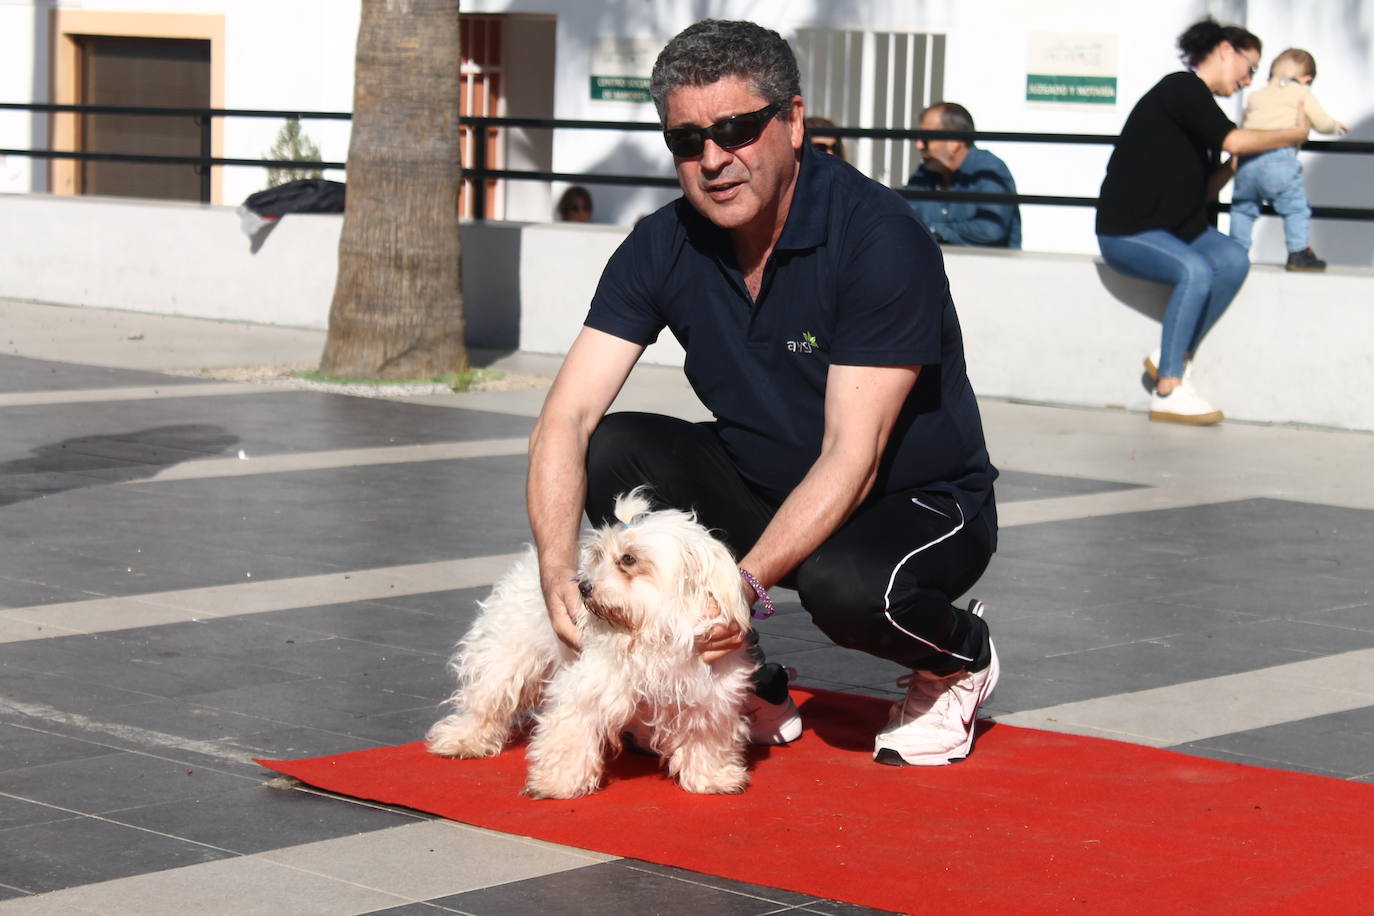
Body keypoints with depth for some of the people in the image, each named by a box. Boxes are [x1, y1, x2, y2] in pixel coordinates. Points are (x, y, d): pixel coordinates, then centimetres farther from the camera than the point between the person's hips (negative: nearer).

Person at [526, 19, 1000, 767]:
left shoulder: (879, 237, -24)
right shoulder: (663, 248, -9)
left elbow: (852, 458, -28)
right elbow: (567, 417, -15)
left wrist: (746, 580, -39)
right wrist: (558, 566, -32)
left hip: (920, 502, -5)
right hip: (767, 492, 5)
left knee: (844, 586, -38)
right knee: (615, 452, -19)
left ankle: (958, 657, 0)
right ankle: (746, 690, -2)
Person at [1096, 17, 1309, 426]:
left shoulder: (1197, 101, 16)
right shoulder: (1181, 88, -10)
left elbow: (1205, 192, 17)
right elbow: (1233, 140, -21)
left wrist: (1237, 162, 4)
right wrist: (1293, 134, -8)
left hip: (1178, 228, 8)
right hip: (1126, 232, -8)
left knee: (1233, 260, -18)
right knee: (1196, 270, -32)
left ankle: (1171, 358, -11)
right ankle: (1167, 391, -27)